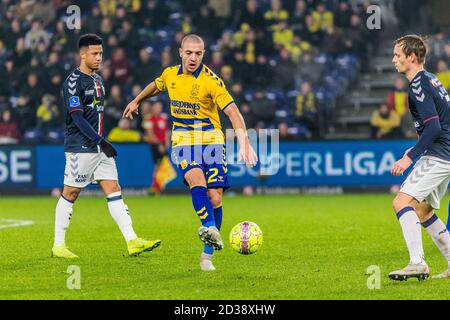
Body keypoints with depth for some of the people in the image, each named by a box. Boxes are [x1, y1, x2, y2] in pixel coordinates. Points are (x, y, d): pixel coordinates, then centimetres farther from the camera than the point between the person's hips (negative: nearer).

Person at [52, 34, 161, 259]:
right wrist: (100, 141, -22)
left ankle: (132, 241, -6)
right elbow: (77, 117, -19)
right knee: (70, 194, 0)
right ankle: (58, 245, 9)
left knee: (114, 191, 0)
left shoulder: (97, 79, 15)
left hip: (98, 146, 8)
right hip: (80, 148, -8)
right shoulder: (74, 82, -12)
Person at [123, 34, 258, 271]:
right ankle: (210, 228, -45)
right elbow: (156, 86, 29)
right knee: (196, 179, -30)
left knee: (215, 197, -8)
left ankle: (207, 254, 5)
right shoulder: (170, 74, 3)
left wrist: (244, 143, -33)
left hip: (211, 140, -2)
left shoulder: (211, 80, -13)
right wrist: (136, 102, 41)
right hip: (183, 140, 2)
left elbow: (233, 112, -21)